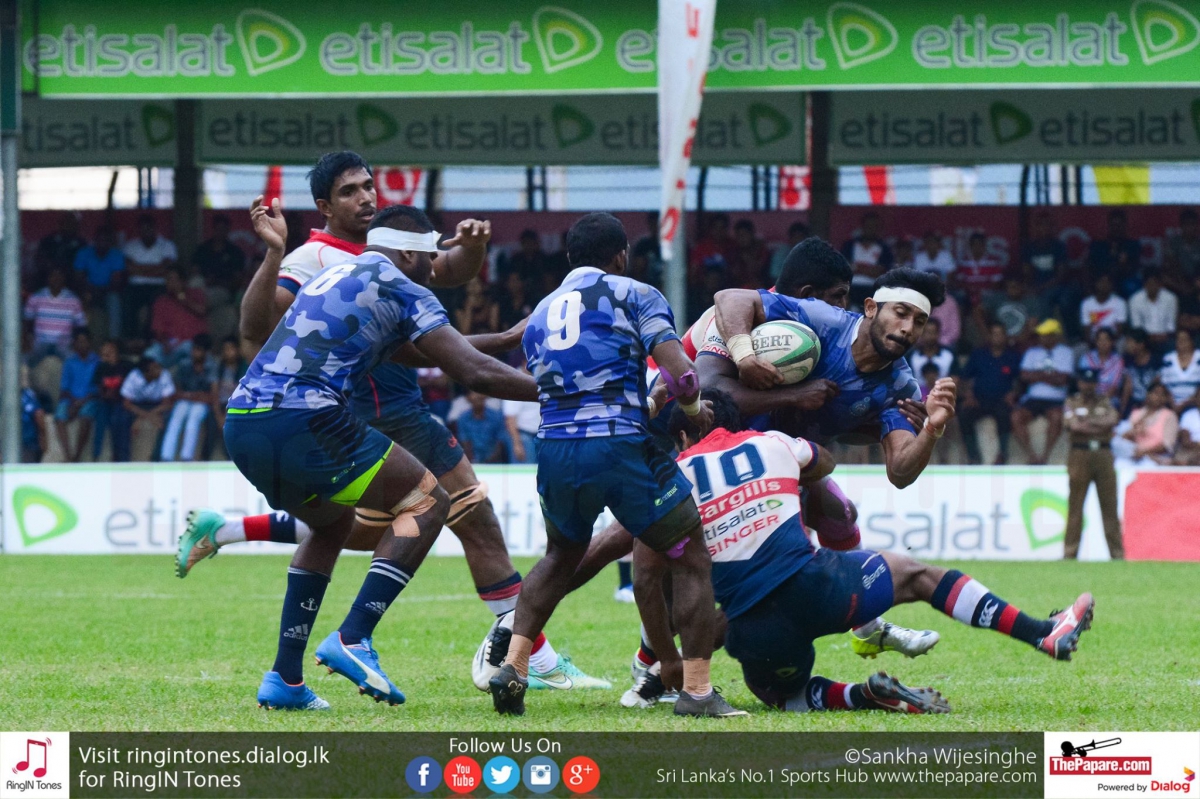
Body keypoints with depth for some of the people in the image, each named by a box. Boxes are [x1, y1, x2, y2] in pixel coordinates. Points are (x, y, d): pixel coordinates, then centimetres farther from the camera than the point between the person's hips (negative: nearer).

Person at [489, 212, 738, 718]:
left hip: (554, 449, 5)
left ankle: (513, 663, 15)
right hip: (619, 445, -5)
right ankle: (696, 690, 2)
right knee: (691, 560, 9)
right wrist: (690, 403, 14)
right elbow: (679, 372, -7)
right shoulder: (634, 295, 6)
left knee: (561, 556, 31)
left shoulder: (540, 315, 22)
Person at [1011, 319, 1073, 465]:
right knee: (1017, 416, -27)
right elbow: (1025, 376, 4)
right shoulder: (1032, 352, 18)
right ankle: (1031, 454, -25)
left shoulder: (1065, 353, 8)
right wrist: (1050, 376, -3)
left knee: (1056, 416, -36)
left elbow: (1062, 380, -5)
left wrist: (1038, 376, 0)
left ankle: (1046, 454, -27)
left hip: (1055, 399, -3)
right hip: (1033, 398, 3)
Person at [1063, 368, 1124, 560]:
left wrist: (1087, 422, -9)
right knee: (1075, 505, -3)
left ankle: (1117, 551, 0)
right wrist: (1099, 427, -5)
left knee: (1109, 504, 0)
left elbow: (1112, 420, -4)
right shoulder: (1071, 402, 8)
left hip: (1103, 453, 2)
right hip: (1080, 453, -2)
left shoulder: (1105, 402, 15)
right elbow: (1075, 426, -9)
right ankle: (1070, 551, -1)